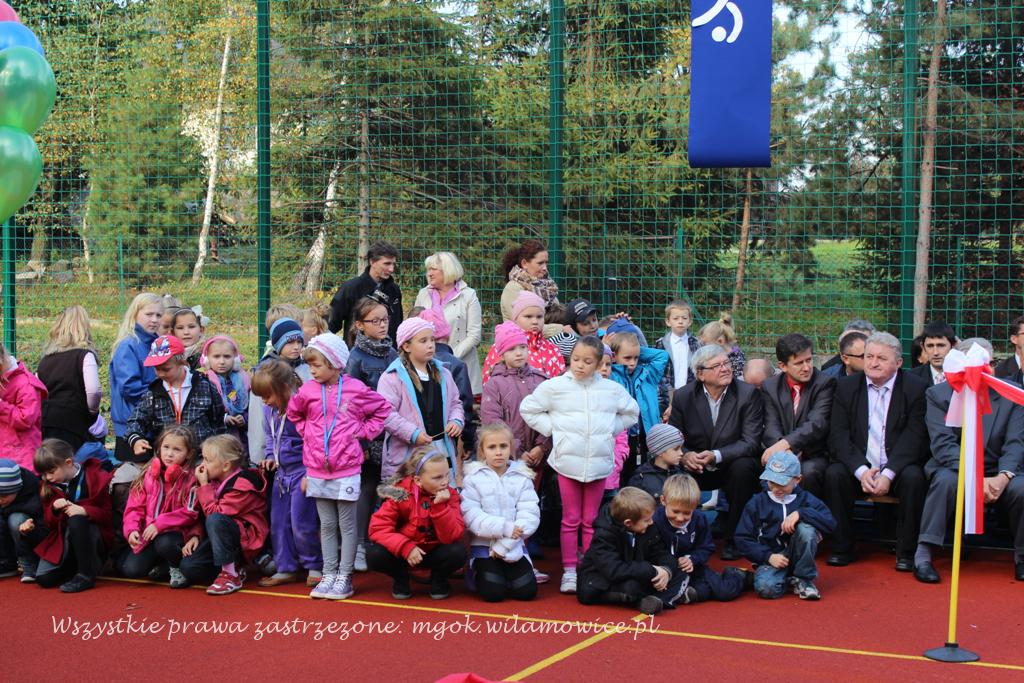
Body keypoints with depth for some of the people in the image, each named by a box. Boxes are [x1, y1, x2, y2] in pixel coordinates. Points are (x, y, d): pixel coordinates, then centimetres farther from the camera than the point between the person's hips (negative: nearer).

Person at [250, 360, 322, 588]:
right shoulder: (269, 409, 3)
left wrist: (310, 474, -19)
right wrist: (270, 456, 5)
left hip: (303, 471, -8)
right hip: (282, 472, 8)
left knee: (301, 524, -5)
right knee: (278, 523, 11)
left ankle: (315, 567, 14)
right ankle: (285, 569, 23)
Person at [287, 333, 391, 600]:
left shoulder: (356, 390, -6)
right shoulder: (308, 391, 1)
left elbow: (382, 410, 7)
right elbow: (294, 413, 21)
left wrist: (363, 431, -1)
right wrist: (306, 432, 8)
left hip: (347, 470, -3)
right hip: (318, 471, 3)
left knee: (347, 525, 3)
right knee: (327, 525, 12)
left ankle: (344, 578, 10)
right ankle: (329, 576, 20)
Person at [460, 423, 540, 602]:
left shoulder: (522, 478, 1)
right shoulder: (473, 478, -3)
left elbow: (529, 515, -7)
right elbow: (470, 515, -13)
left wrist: (505, 544, -16)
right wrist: (504, 528, -21)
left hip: (513, 546, 2)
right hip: (483, 545, -2)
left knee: (527, 591, -12)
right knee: (493, 592, -18)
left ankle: (506, 573, 19)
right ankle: (477, 573, 16)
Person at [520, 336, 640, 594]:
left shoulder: (612, 389, 4)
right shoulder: (555, 387, -2)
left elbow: (631, 412, 20)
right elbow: (528, 409, 5)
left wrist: (611, 428, 7)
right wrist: (551, 428, -2)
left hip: (599, 462, 1)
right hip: (567, 461, -1)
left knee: (591, 520, 9)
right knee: (571, 519, 5)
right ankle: (569, 571, 11)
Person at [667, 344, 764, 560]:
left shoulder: (749, 394, -11)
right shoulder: (683, 396, -3)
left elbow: (751, 442, -17)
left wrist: (716, 456, -31)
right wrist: (684, 455, -26)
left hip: (732, 465, -2)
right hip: (697, 469, 2)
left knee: (743, 467, -35)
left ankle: (733, 538, -18)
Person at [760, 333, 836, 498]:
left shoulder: (825, 383, -2)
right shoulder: (770, 387, 8)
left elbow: (817, 424, -16)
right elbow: (771, 428, -3)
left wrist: (785, 443, -32)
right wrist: (786, 451, -26)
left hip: (815, 458, -2)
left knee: (808, 471, -35)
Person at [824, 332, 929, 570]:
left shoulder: (915, 387, -1)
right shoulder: (846, 387, 5)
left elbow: (914, 437, -10)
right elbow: (838, 436, -3)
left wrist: (888, 473, -23)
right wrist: (861, 470, -19)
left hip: (897, 468, -1)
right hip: (859, 467, 2)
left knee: (914, 477, -31)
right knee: (834, 474, -26)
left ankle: (906, 553, -17)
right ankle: (842, 549, -14)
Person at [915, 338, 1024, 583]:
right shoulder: (938, 394, -3)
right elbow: (943, 444, -14)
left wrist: (1003, 476, -26)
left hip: (997, 473, 1)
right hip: (953, 467, -1)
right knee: (945, 480, -34)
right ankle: (923, 554, -28)